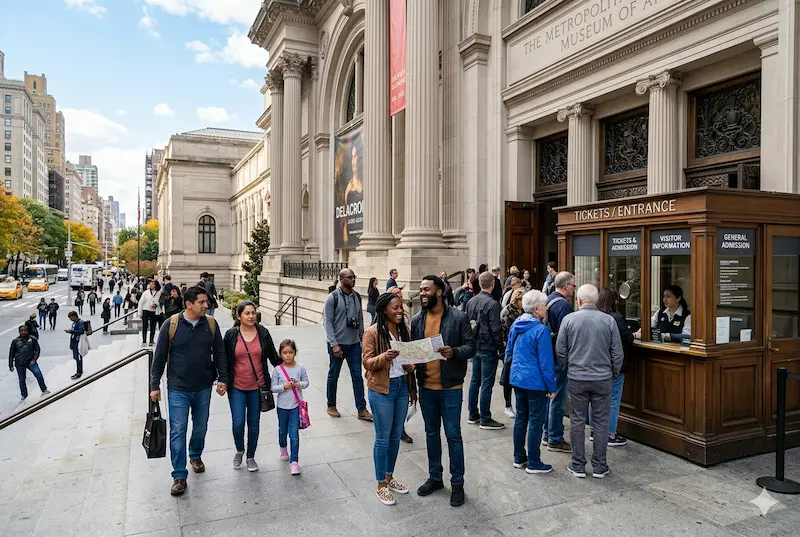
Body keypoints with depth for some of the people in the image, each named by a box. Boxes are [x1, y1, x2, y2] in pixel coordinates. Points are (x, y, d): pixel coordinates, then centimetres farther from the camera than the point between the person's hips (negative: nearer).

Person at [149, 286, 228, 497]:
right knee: (178, 431, -1)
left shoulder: (211, 324, -3)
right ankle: (179, 476, 10)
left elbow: (219, 353, 4)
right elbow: (159, 357, -3)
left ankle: (195, 456, 43)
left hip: (203, 388, 3)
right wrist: (155, 386, 0)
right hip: (178, 389, -3)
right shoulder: (171, 325, -10)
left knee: (200, 428, 16)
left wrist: (222, 378, 1)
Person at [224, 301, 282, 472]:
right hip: (237, 387, -1)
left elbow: (273, 357, 7)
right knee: (238, 423, -5)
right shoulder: (231, 335, -4)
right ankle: (239, 450, 26)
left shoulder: (263, 333, -2)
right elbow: (224, 360, 5)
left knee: (254, 424, 10)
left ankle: (250, 456, 30)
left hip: (257, 387, 1)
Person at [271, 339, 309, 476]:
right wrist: (284, 386, -23)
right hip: (282, 406, 1)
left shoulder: (300, 368, -6)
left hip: (296, 406, -1)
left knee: (294, 434, -5)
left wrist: (299, 384, -17)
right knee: (283, 431, 21)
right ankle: (283, 448, 50)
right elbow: (273, 388, -5)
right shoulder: (277, 370, -8)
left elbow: (306, 382, 4)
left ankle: (294, 461, 3)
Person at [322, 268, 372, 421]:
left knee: (357, 376, 4)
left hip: (354, 344, 4)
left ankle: (362, 410, 10)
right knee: (333, 375, 10)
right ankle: (331, 406, 27)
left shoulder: (357, 297, 5)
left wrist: (362, 339, 11)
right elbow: (327, 322, -12)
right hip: (337, 344, -4)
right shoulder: (332, 298, -11)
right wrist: (334, 344, -17)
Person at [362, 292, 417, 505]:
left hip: (402, 387, 6)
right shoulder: (372, 332, -12)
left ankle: (389, 477, 33)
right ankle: (381, 486, 17)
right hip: (381, 390, -6)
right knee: (383, 438, 3)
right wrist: (384, 357, -31)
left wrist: (410, 366, -2)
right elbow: (367, 362, -14)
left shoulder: (404, 330, 6)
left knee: (396, 436, 16)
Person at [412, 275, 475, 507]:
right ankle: (434, 477, 33)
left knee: (453, 435, 3)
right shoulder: (417, 320, 4)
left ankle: (457, 483, 19)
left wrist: (453, 352, -26)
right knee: (431, 433, 17)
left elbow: (471, 346, -8)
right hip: (426, 387, 5)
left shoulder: (458, 318, -9)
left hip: (450, 387, -4)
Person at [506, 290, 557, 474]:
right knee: (536, 421, 3)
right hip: (535, 382, -8)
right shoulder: (540, 330, -18)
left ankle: (519, 458, 26)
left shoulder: (516, 325, 5)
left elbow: (509, 351, 17)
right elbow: (546, 362, -16)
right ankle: (533, 463, 11)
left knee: (521, 417, 16)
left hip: (517, 378, 8)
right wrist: (551, 387, -10)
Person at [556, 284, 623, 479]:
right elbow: (617, 353, -1)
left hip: (576, 379, 0)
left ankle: (578, 465, 16)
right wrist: (614, 373, 16)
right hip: (603, 379, 1)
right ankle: (599, 466, 17)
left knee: (577, 421, 9)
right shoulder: (609, 320, -5)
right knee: (601, 422, 10)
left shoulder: (569, 319, -6)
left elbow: (560, 351, -2)